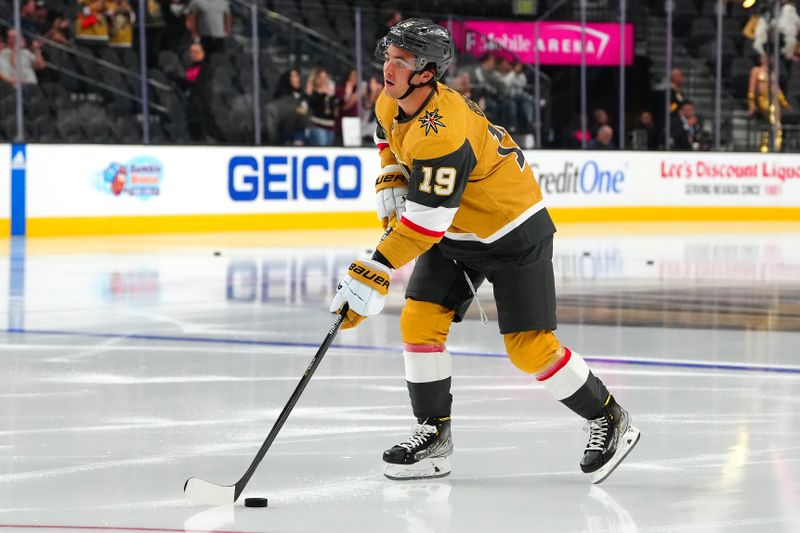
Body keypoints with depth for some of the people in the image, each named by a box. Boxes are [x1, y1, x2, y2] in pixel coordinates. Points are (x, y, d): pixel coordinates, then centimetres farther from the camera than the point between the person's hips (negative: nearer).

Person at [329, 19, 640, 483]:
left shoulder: (442, 133, -35)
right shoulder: (392, 103, -6)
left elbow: (426, 223, -37)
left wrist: (375, 275, -39)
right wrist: (391, 183, 4)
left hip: (514, 232, -8)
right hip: (455, 233, 9)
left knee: (529, 346, -10)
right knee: (419, 323, -4)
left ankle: (609, 420, 9)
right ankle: (433, 433, 9)